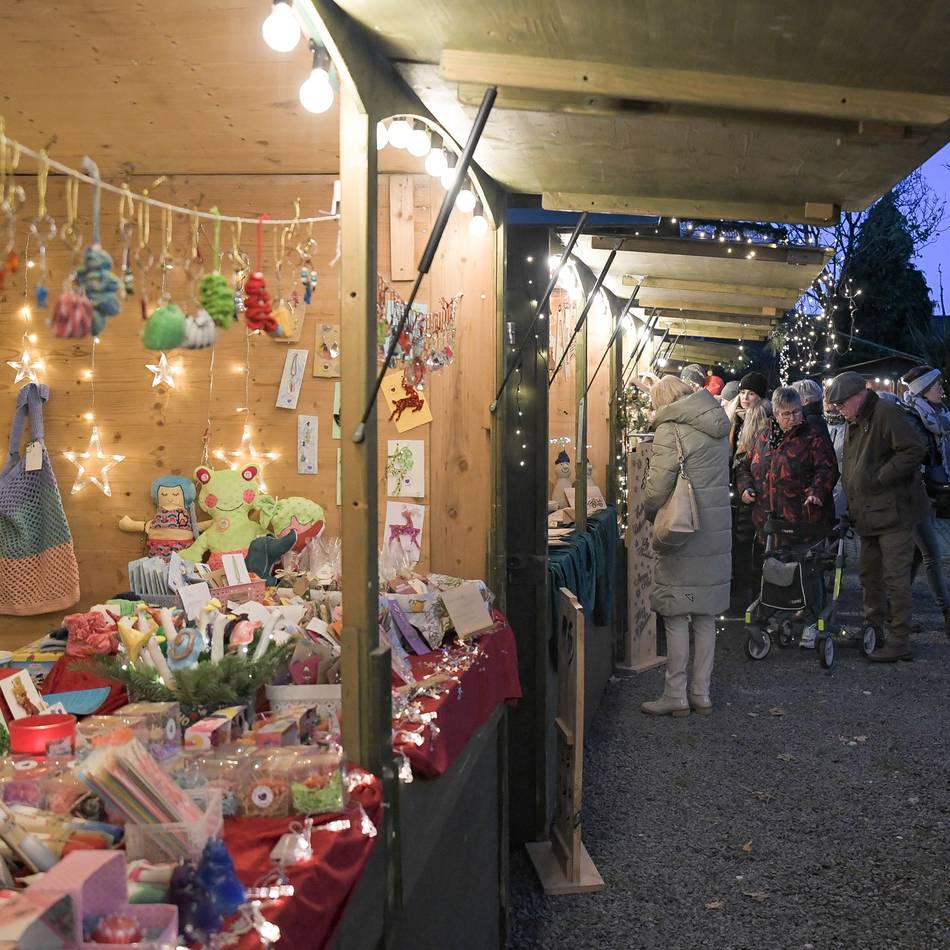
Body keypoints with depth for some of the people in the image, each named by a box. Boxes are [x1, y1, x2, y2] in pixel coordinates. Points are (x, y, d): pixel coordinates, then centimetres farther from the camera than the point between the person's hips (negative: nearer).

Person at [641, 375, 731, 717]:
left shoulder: (671, 429, -11)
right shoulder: (717, 429, 13)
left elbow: (658, 486, -16)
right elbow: (718, 480, 15)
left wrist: (650, 511, 1)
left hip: (682, 537, -7)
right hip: (716, 535, 7)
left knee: (676, 618, 1)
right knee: (705, 617, 12)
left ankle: (676, 696, 7)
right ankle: (701, 695, 18)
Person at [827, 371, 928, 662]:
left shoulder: (887, 414, -13)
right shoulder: (854, 423, 17)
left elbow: (915, 450, -21)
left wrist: (879, 478, -19)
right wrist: (852, 504, 17)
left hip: (894, 512, -10)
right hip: (869, 514, 10)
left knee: (895, 578, -6)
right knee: (869, 574, 16)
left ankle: (899, 641, 0)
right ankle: (873, 630, 28)